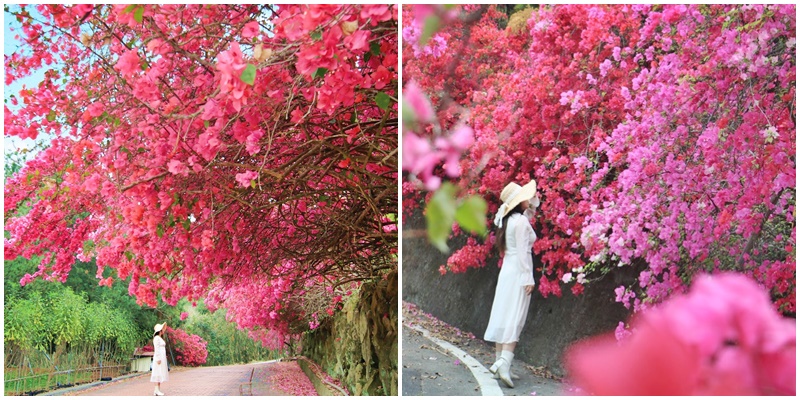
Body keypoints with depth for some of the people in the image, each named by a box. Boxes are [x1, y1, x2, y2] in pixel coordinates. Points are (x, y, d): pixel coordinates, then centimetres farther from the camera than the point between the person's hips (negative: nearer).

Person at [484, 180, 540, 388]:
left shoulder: (509, 219, 13)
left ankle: (499, 363, 8)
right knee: (514, 319, -12)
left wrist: (533, 200, 21)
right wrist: (528, 278, -18)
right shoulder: (521, 221, -12)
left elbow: (528, 213, 34)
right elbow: (522, 251, -17)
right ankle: (504, 363, -22)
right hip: (518, 272, -8)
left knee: (503, 316, 6)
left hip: (507, 270, 8)